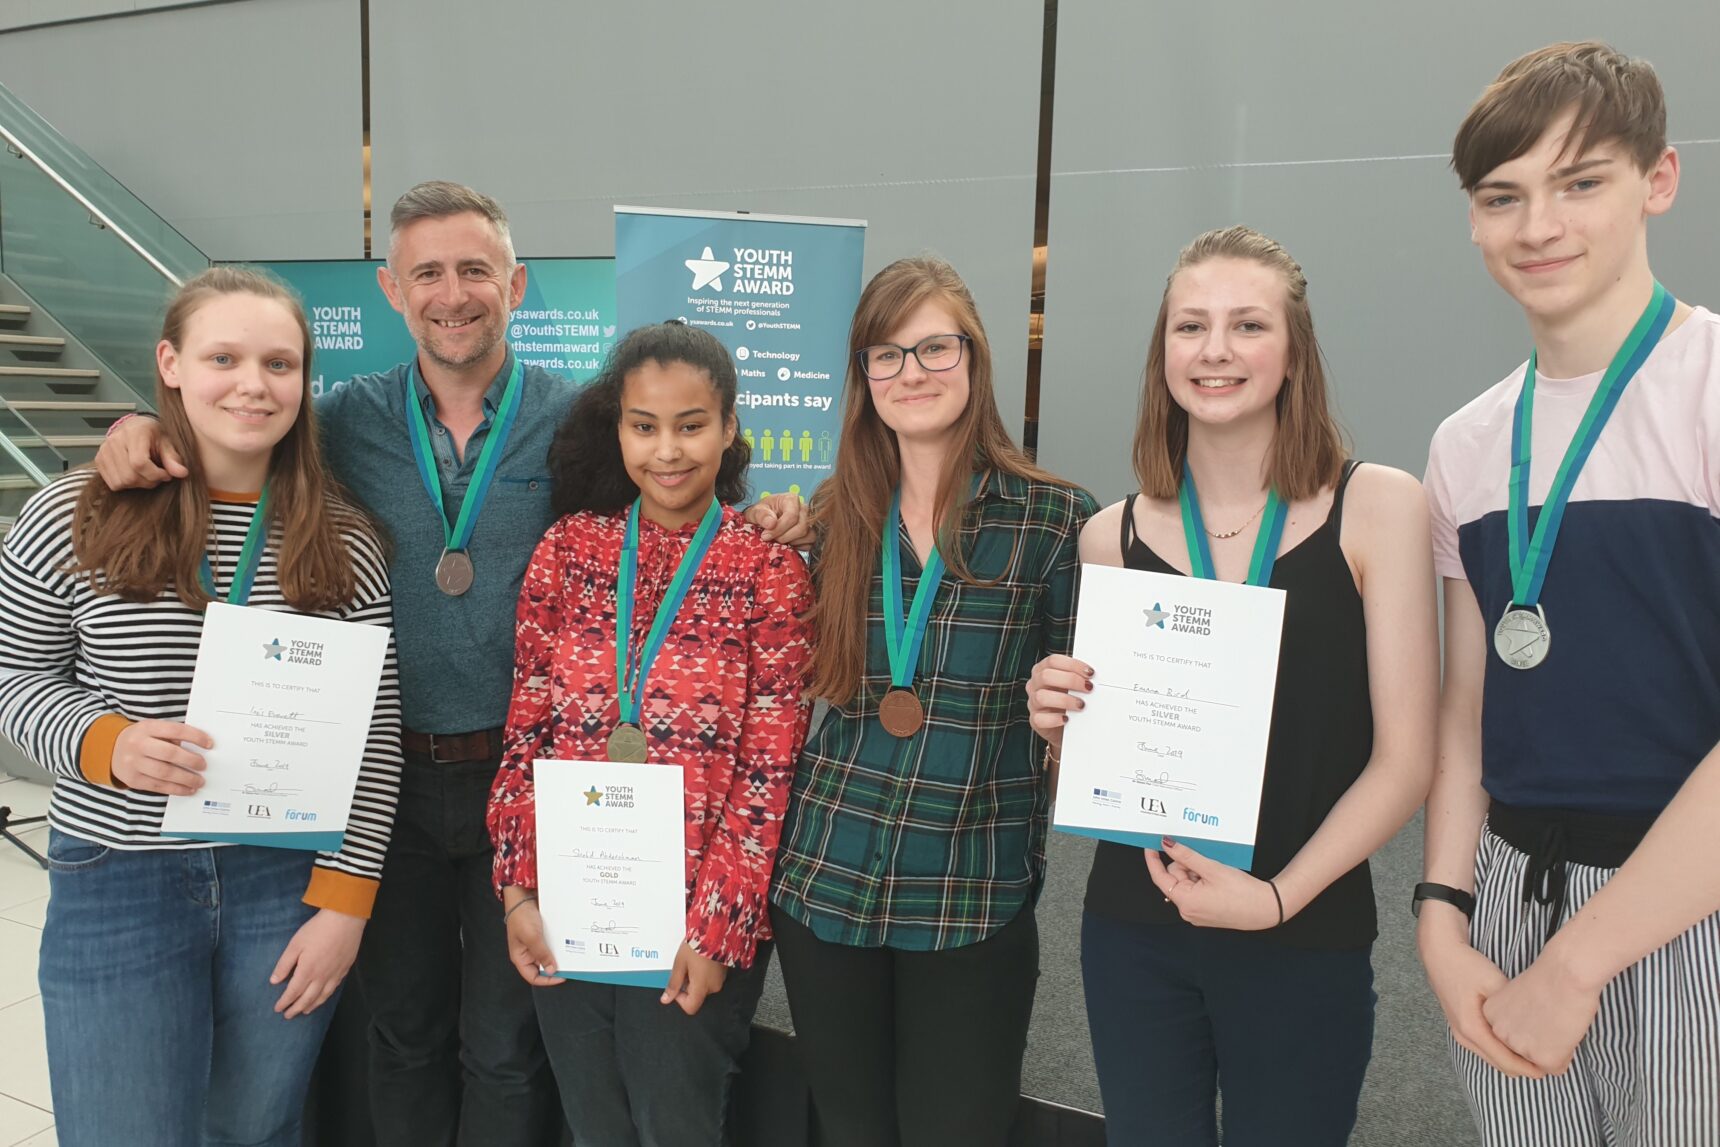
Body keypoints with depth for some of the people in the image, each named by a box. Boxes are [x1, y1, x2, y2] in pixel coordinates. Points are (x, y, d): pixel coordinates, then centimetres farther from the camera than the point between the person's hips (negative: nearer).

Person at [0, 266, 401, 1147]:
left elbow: (373, 735, 0)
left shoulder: (343, 544, -2)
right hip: (118, 890, -1)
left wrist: (344, 901, -4)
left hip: (292, 884, 1)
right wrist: (106, 744, -17)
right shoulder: (73, 520, -5)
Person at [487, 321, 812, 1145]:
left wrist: (715, 926, -12)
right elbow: (525, 733, 3)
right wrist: (520, 888, -2)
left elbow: (770, 771, -9)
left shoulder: (769, 569, -7)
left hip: (696, 925, -3)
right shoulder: (568, 549, 2)